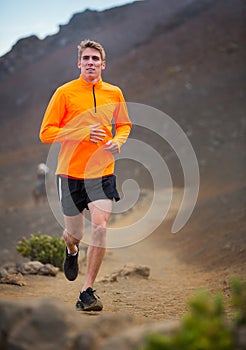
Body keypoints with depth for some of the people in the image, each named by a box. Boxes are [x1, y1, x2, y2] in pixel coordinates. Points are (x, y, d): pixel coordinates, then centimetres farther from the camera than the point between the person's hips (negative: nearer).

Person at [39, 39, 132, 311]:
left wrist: (117, 141, -1)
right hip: (70, 172, -1)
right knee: (75, 234, 6)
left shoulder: (114, 93, 6)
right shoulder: (65, 93, -4)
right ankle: (71, 249, 47)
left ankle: (87, 291, -4)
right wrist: (83, 133, -16)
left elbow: (124, 125, 22)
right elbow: (46, 133, -5)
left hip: (102, 172, 2)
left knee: (100, 228, -15)